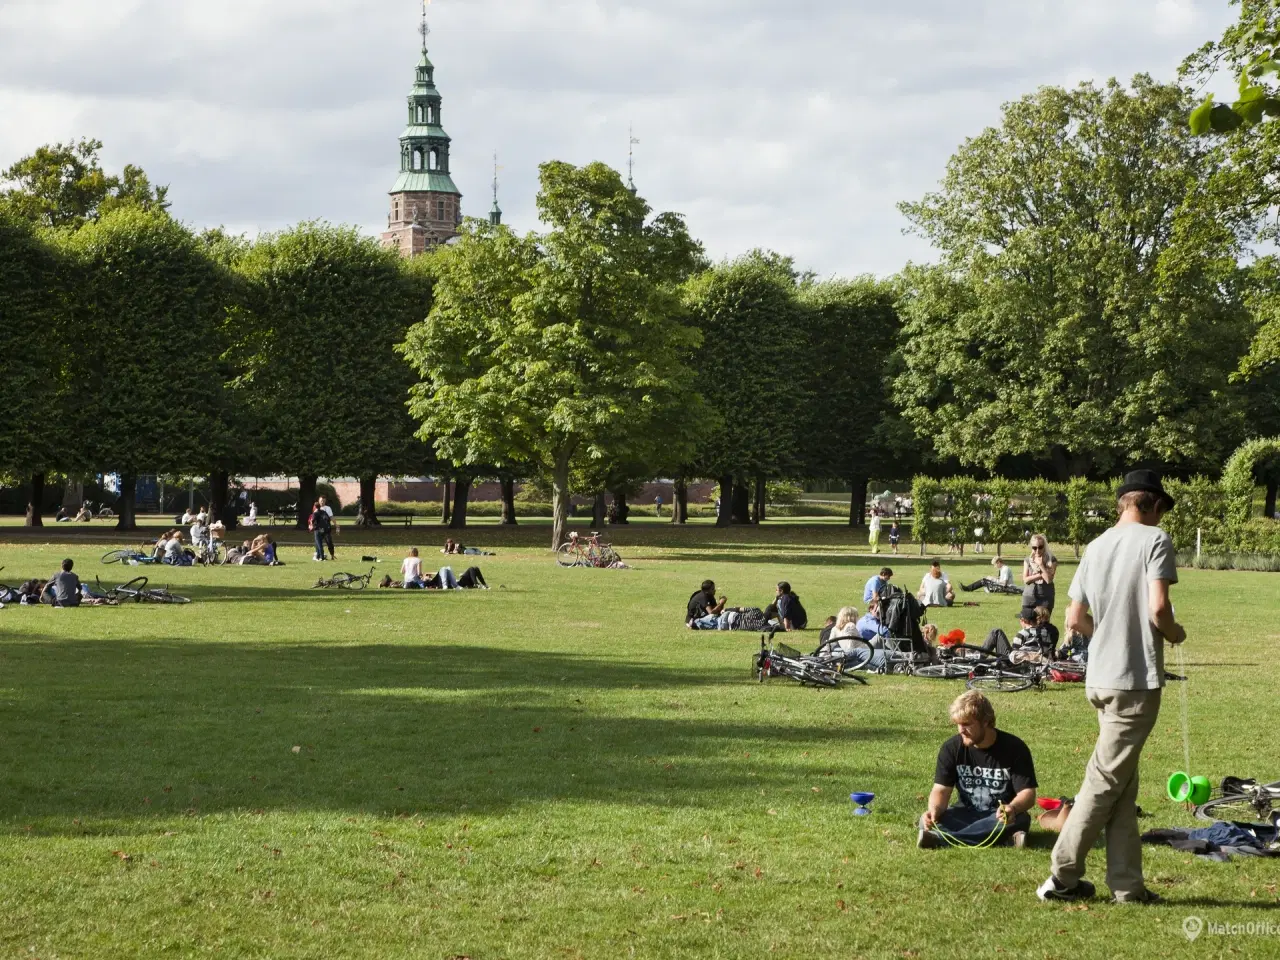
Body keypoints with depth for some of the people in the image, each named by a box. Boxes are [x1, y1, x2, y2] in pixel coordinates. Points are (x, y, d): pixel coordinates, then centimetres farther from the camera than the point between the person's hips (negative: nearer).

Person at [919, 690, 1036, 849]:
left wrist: (1013, 808, -40)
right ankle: (1004, 838, -39)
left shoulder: (1014, 749, -11)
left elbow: (1028, 793, -16)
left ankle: (940, 838, -43)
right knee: (927, 822, -27)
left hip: (1000, 816, -2)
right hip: (967, 814, 2)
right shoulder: (951, 748, -4)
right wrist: (934, 810, -32)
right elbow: (941, 790, -7)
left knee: (1019, 820, -39)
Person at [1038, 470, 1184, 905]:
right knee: (1106, 780, -1)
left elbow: (1075, 619, 11)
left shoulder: (1096, 546, 12)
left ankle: (1127, 883, 14)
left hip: (1100, 677, 7)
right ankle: (1062, 877, 1)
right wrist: (1176, 633, 1)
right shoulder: (1155, 540, -8)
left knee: (1121, 785, 13)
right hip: (1137, 679, -7)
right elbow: (1158, 609, -19)